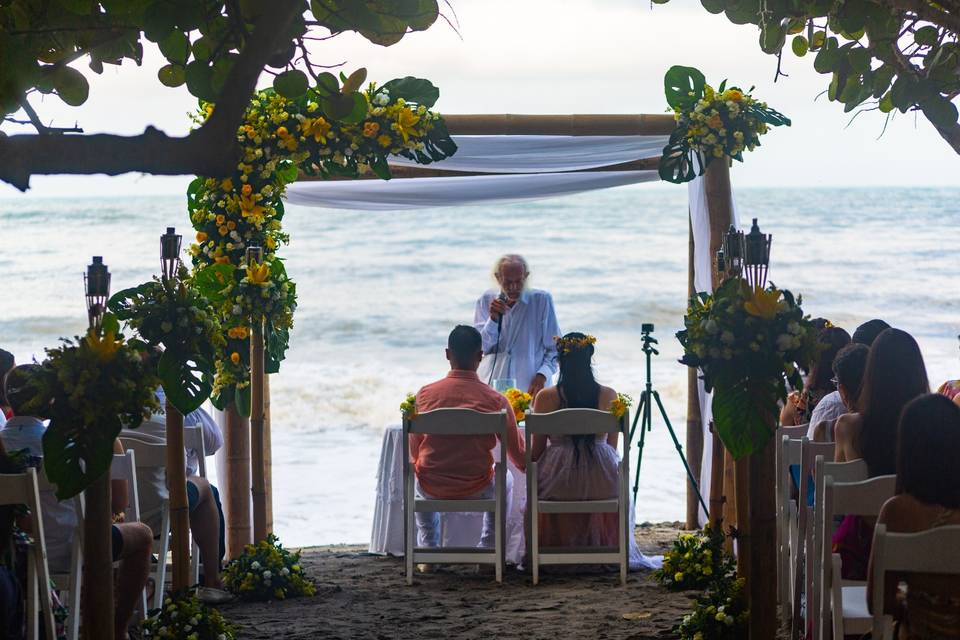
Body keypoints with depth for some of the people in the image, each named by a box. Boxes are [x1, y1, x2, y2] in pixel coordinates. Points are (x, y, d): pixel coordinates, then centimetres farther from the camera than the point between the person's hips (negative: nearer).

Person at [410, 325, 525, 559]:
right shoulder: (496, 400, -13)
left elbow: (414, 454, 5)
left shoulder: (425, 394, -9)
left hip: (432, 489, 1)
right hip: (477, 490, -1)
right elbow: (519, 457, -2)